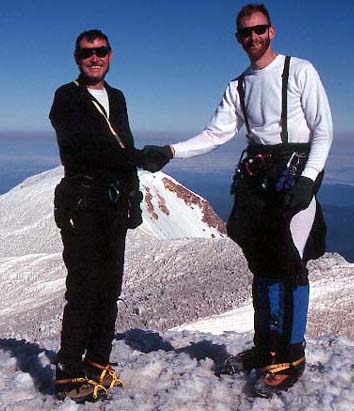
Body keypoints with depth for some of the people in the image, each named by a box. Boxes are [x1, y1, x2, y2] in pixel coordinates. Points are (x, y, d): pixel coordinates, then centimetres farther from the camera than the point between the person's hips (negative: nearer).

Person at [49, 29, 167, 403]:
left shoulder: (116, 98, 20)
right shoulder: (67, 98, -1)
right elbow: (89, 146, -17)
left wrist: (133, 199, 17)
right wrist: (142, 158, -20)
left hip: (116, 204, 7)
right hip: (82, 206, -6)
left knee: (110, 287, 7)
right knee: (84, 288, -10)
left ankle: (97, 364, 18)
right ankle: (69, 375, -2)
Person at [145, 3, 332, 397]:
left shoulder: (300, 71, 1)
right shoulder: (238, 87, 17)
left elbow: (323, 131, -4)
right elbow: (215, 134, 12)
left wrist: (306, 179, -16)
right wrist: (171, 151, -2)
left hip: (295, 173, -5)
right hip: (255, 177, 5)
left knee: (289, 263, -10)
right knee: (262, 265, 8)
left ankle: (290, 356, -1)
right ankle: (265, 347, 19)